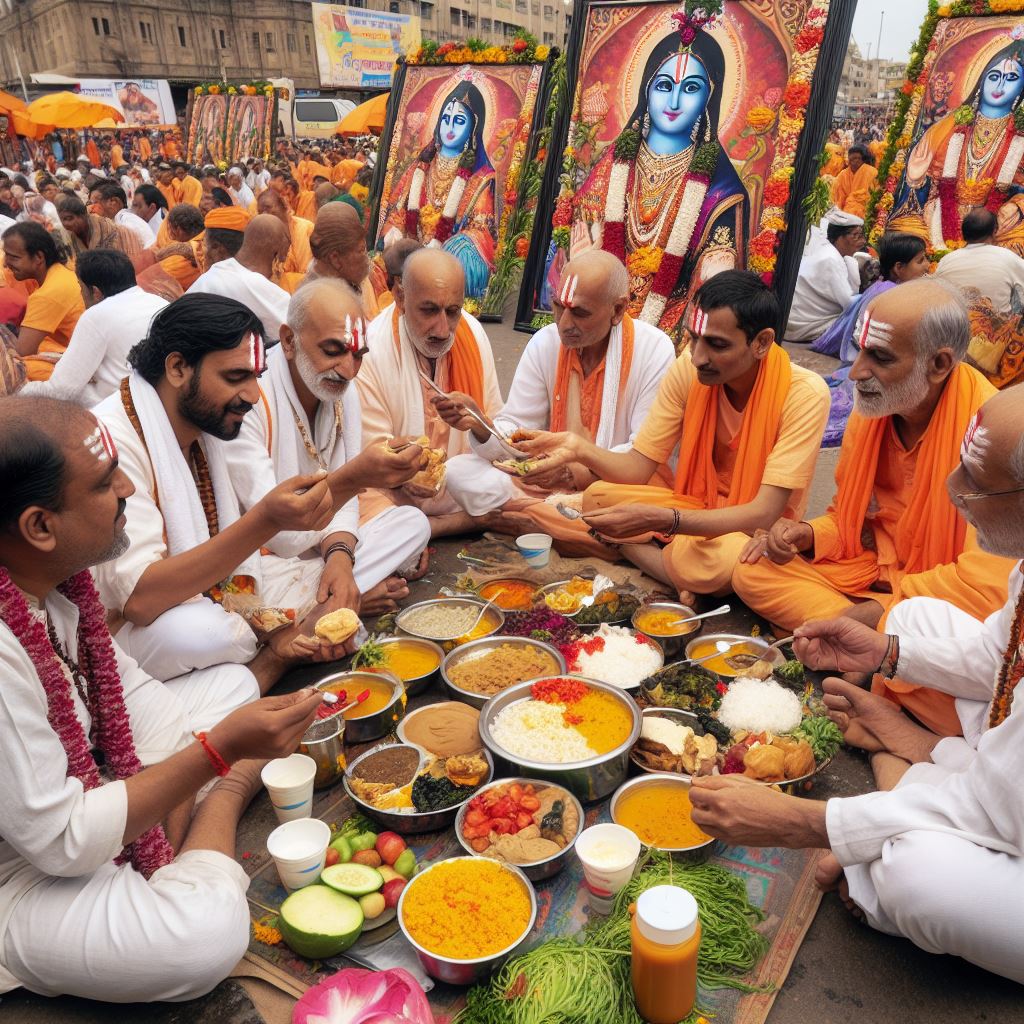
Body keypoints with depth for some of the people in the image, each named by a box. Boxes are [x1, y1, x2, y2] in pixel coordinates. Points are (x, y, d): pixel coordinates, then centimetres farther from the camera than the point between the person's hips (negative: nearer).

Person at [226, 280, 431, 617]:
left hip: (316, 547, 7)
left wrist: (340, 555, -20)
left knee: (413, 523, -4)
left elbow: (344, 497, 1)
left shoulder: (344, 390, 0)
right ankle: (356, 594, -10)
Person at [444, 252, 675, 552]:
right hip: (550, 481, 3)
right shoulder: (544, 343, -2)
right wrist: (481, 427, -24)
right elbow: (516, 432, -1)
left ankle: (518, 511, -17)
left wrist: (574, 470, -28)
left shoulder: (655, 350, -14)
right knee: (458, 470, -14)